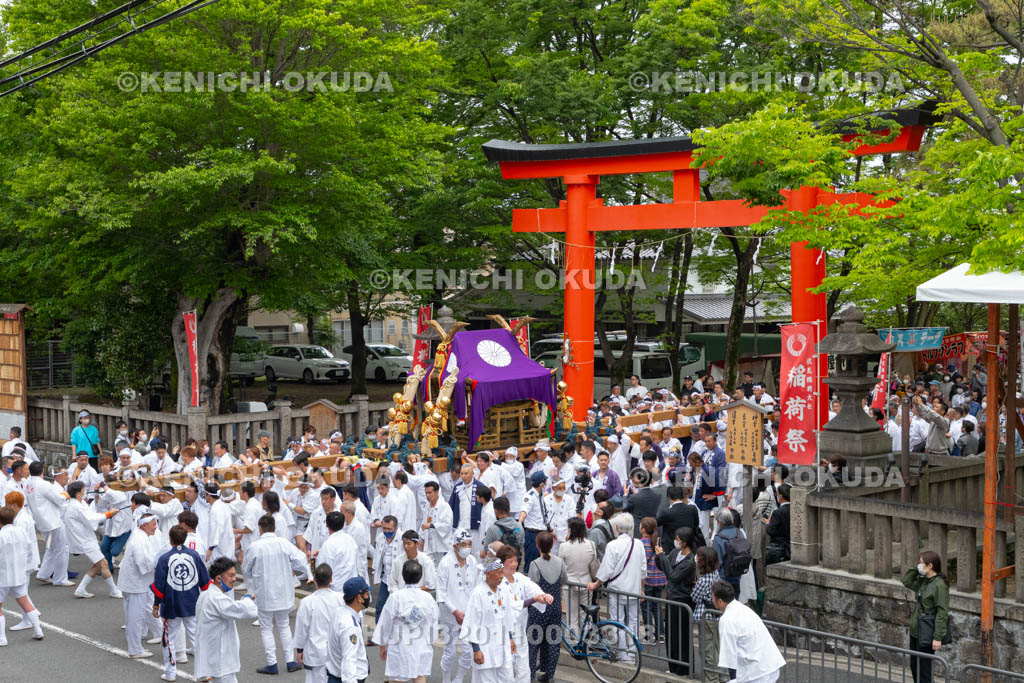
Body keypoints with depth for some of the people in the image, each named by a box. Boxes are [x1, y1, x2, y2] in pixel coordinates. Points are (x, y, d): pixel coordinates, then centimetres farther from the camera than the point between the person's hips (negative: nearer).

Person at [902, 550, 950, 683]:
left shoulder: (939, 585, -17)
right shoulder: (922, 581, 7)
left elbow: (942, 613, -19)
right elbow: (906, 581, 22)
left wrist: (938, 637, -21)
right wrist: (916, 569, 6)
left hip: (926, 634, -9)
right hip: (916, 632, 9)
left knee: (923, 668, -1)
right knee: (914, 666, 17)